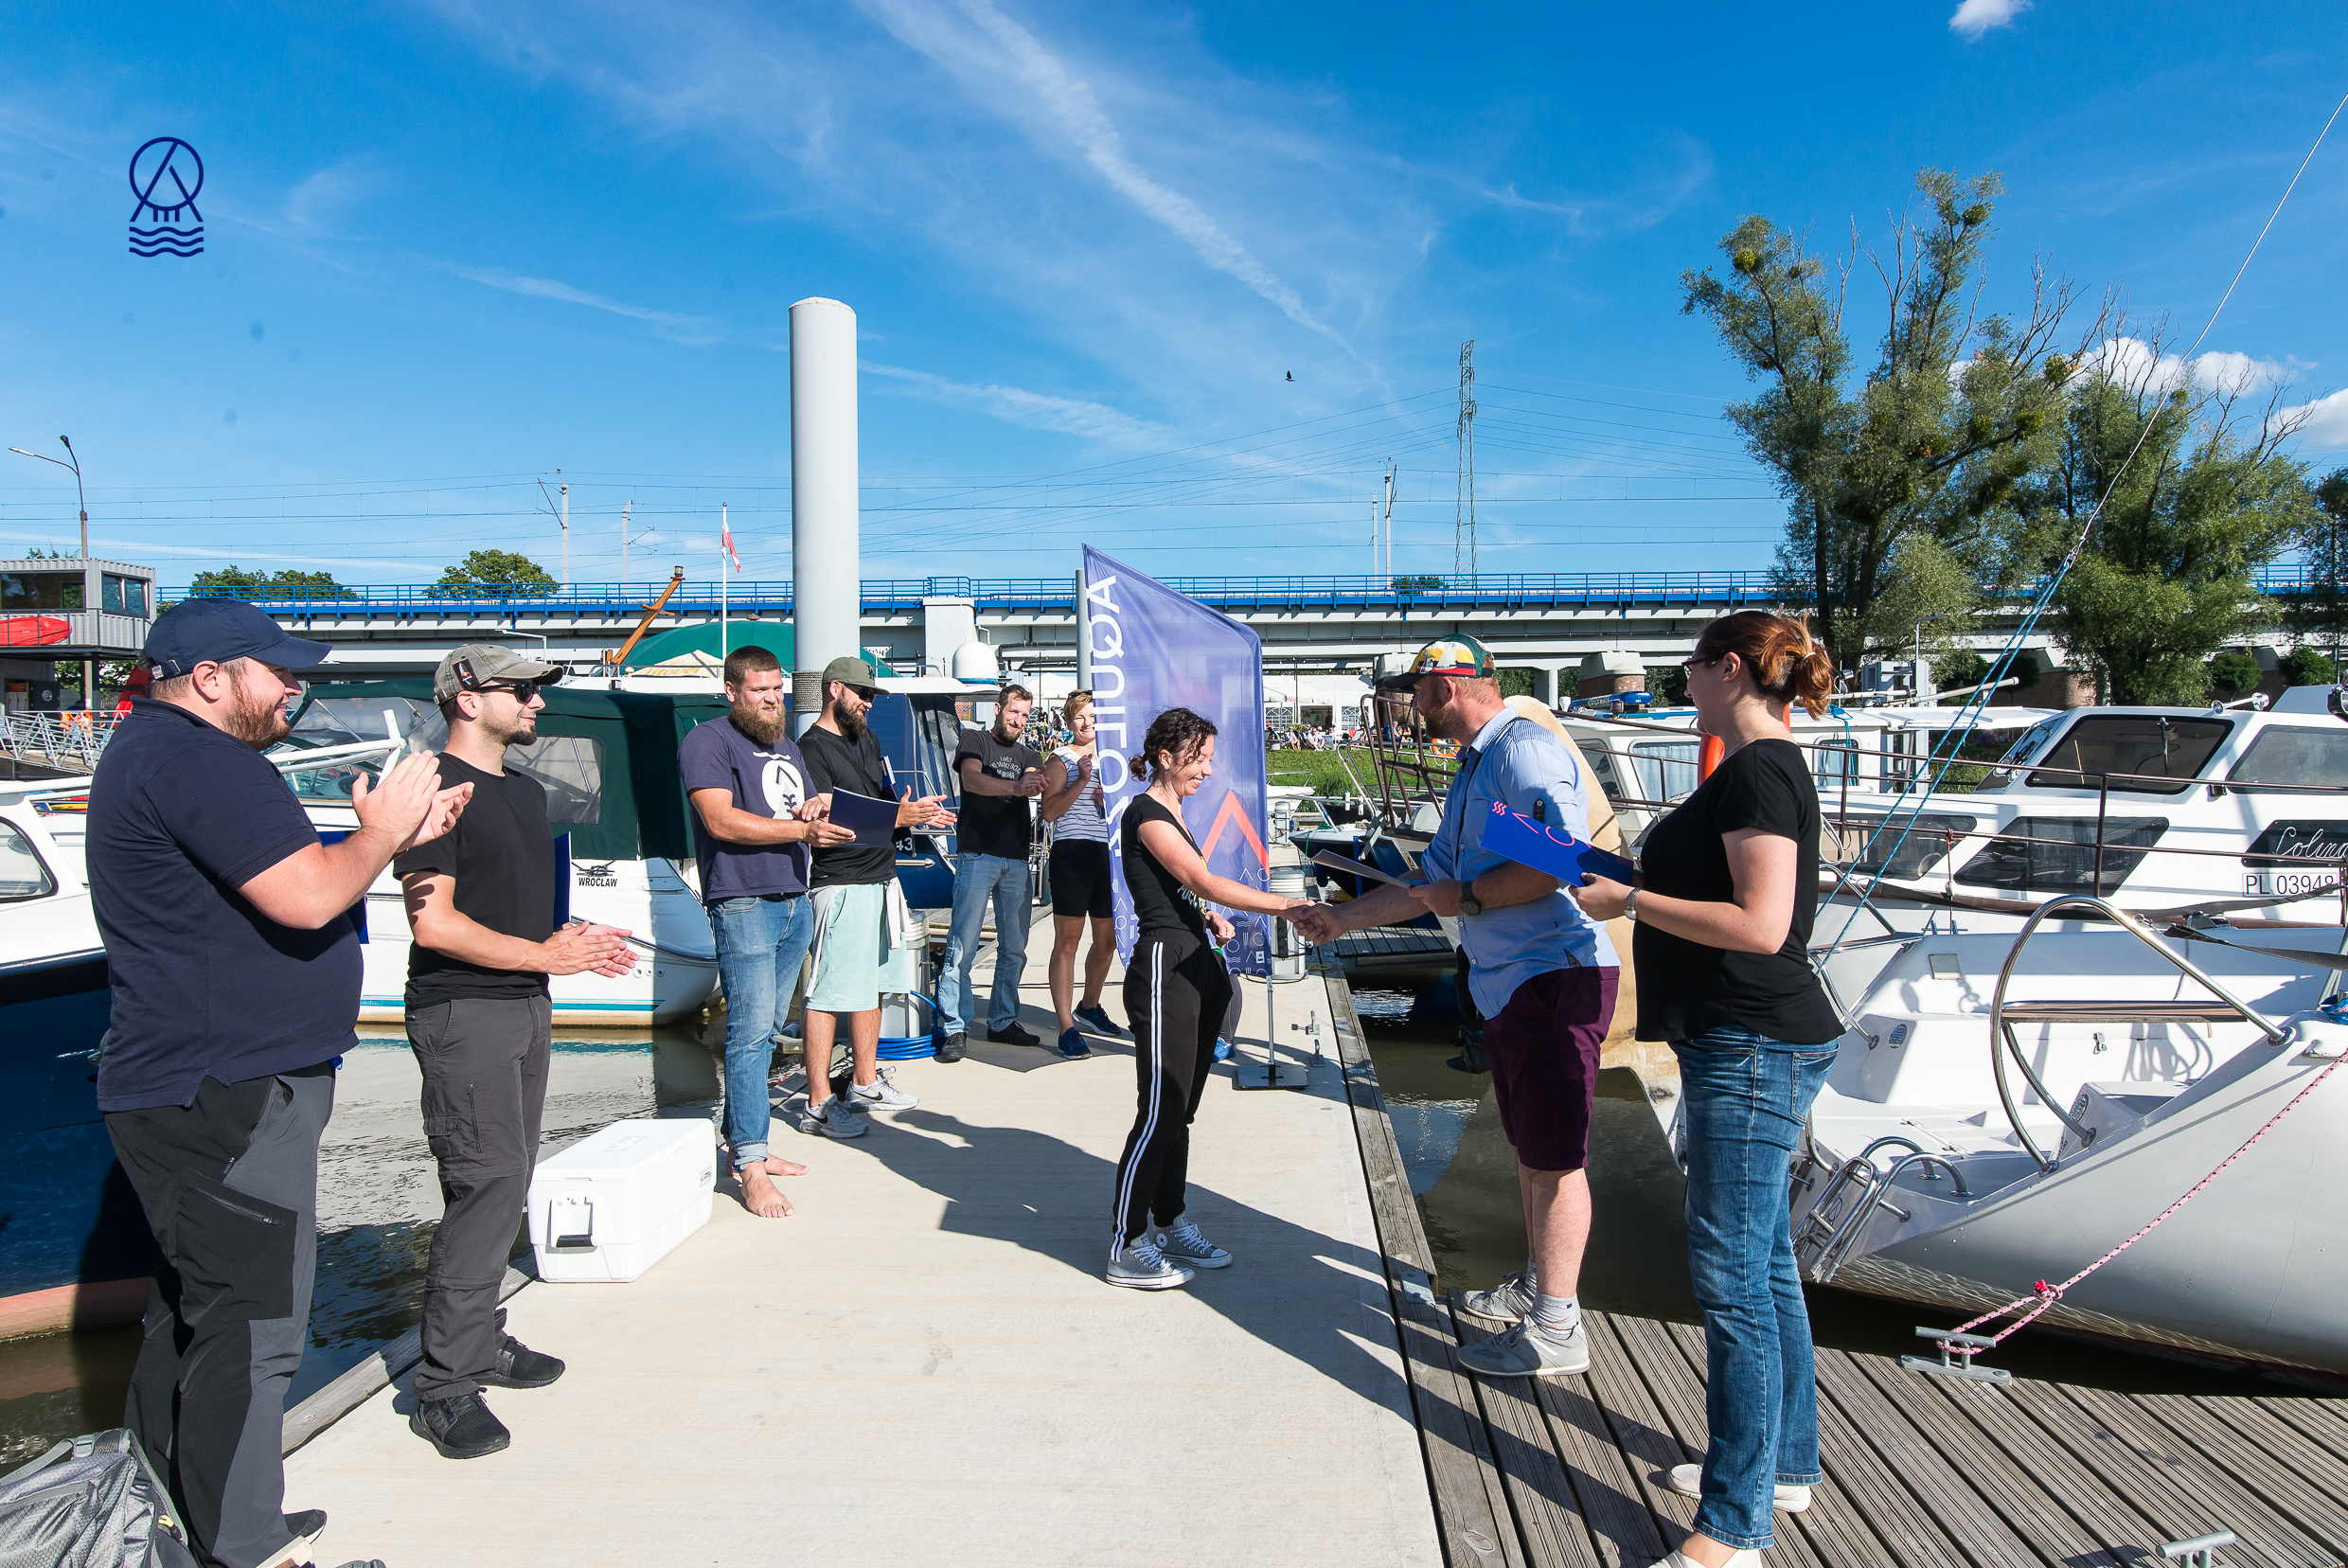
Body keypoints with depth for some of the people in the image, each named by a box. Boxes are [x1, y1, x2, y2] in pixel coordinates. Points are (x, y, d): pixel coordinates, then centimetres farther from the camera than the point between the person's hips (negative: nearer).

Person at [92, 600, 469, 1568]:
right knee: (250, 1326, -3)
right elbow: (306, 899, -26)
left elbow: (278, 880, 21)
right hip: (228, 1097, -12)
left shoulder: (159, 750, 18)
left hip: (190, 1089, 12)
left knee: (194, 1309, 21)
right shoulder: (194, 757, -18)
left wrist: (395, 836, 11)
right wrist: (380, 832, -8)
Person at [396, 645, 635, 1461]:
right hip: (463, 1013, -9)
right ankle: (446, 1387, -3)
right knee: (487, 1183, -11)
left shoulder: (525, 791, 18)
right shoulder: (437, 788, -11)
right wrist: (543, 955, -14)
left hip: (525, 1006, 9)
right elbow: (432, 921, -18)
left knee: (504, 1185, 13)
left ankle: (481, 1340, 25)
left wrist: (577, 939, 8)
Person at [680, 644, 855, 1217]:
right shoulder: (707, 742, -4)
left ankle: (745, 1142, 20)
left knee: (766, 1030, 11)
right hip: (743, 904, -8)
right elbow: (722, 821, -16)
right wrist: (802, 830, -20)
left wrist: (815, 810, 5)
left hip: (795, 903, 8)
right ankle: (751, 1169, -9)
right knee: (750, 1032, -11)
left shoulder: (787, 748, 23)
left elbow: (808, 813, 30)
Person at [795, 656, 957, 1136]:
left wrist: (918, 814, 6)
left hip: (882, 877, 9)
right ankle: (819, 1104, -3)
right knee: (829, 996, -7)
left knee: (871, 986, 15)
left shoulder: (868, 739, 18)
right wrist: (897, 818, -24)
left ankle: (865, 1082, 27)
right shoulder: (812, 748, -11)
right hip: (842, 884, -9)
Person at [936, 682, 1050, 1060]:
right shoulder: (974, 741, 5)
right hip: (977, 856, -5)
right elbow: (971, 779, -15)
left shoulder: (1028, 756, 21)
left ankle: (1003, 1022, 18)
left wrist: (1036, 783, -22)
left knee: (1014, 948, 8)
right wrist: (1014, 787, -31)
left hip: (1017, 861, 5)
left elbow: (1036, 783, 1)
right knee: (962, 946, -8)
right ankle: (954, 1028, -5)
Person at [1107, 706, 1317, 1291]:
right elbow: (1204, 881, -22)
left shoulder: (1172, 815, 18)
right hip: (1164, 968, -10)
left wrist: (1209, 917, 8)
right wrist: (1287, 907, -26)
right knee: (1160, 1112, -6)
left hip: (1196, 968, 10)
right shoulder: (1146, 812, -11)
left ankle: (1170, 1225, 24)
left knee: (1180, 1109, 14)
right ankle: (1126, 1249, 2)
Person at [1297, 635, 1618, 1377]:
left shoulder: (1527, 750, -14)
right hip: (1508, 980, 10)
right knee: (1530, 1147, 19)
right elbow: (1433, 883, 28)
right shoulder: (1470, 772, 20)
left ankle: (1556, 1328, 5)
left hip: (1556, 974, -10)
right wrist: (1344, 918, 29)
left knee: (1553, 1155, -4)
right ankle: (1536, 1285, 33)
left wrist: (1469, 897, -14)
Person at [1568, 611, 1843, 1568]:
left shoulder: (1759, 772, -16)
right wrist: (1638, 880, 21)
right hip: (1744, 1044, 11)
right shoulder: (1760, 769, 15)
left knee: (1730, 1275, -5)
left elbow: (1761, 925, -25)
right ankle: (1784, 1464, 34)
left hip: (1755, 1048, -11)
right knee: (1764, 1260, 19)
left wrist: (1630, 900, -19)